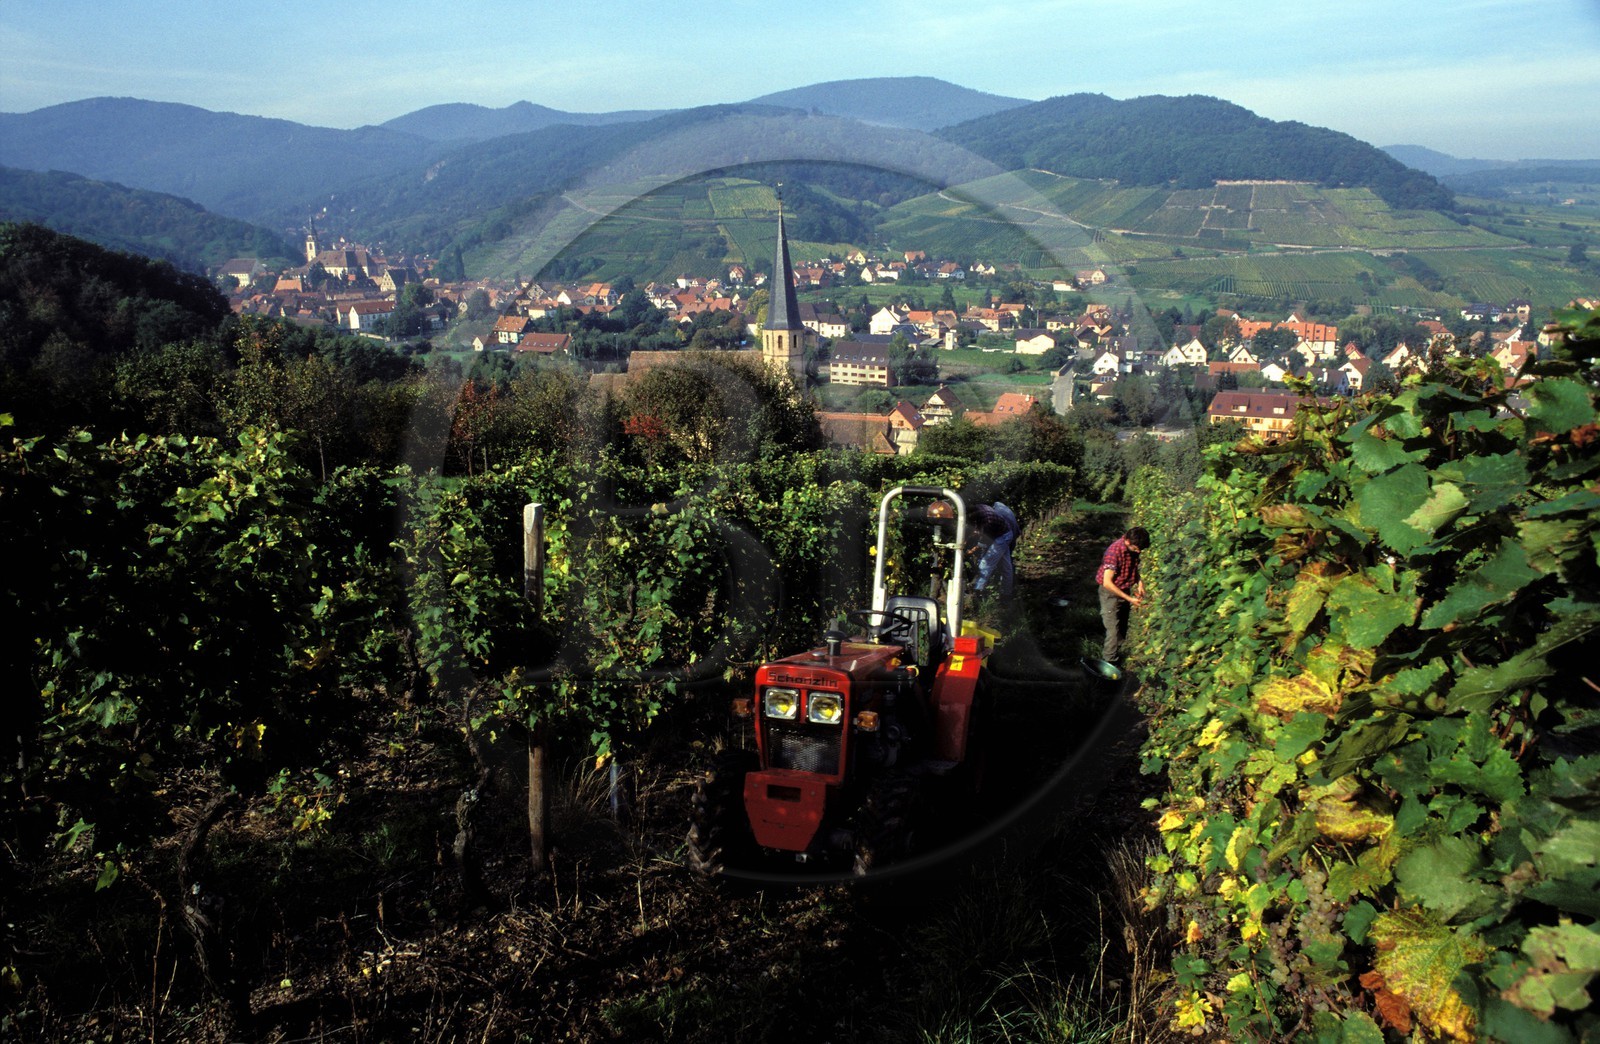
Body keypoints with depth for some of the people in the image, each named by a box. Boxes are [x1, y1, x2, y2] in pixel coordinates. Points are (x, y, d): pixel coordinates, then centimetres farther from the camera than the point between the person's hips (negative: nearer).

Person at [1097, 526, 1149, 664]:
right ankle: (1109, 662, 3)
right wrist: (1129, 598, -28)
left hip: (1125, 590, 7)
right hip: (1111, 592, -7)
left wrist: (1139, 582, -6)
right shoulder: (1115, 551, -30)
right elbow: (1107, 583, -30)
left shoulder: (1133, 548, -8)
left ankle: (1117, 656, 30)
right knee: (1113, 630, -8)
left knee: (1123, 628, 15)